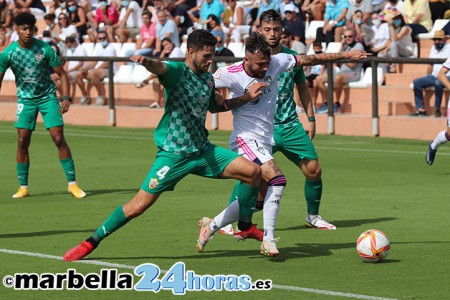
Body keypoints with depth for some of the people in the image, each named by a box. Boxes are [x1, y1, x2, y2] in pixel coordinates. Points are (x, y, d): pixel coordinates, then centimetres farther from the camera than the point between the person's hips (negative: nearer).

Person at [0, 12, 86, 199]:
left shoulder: (45, 49, -13)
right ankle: (23, 187, 6)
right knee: (22, 141, -5)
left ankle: (72, 183, -4)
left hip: (48, 96, -1)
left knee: (59, 138, -10)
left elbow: (62, 74, -5)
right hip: (25, 99, 1)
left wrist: (66, 98, -16)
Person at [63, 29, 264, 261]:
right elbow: (160, 68, -36)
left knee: (253, 171, -3)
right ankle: (90, 243, 6)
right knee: (138, 206, -8)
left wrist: (247, 97, 25)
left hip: (203, 151, 7)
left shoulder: (208, 79, 12)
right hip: (173, 154, -7)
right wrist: (147, 62, -59)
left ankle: (245, 226, 16)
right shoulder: (178, 71, -10)